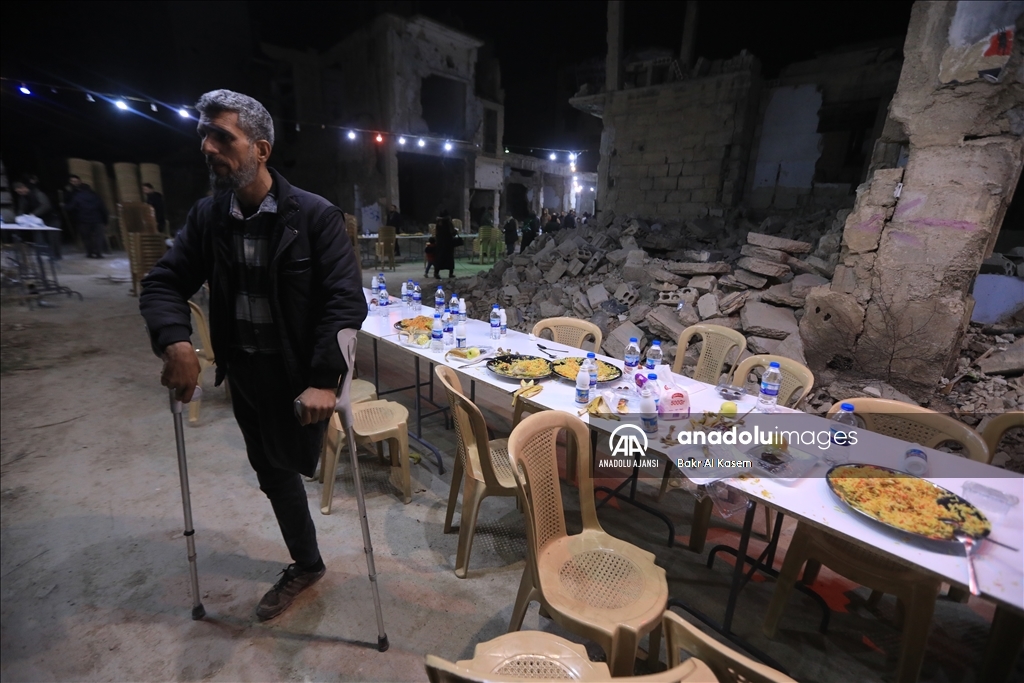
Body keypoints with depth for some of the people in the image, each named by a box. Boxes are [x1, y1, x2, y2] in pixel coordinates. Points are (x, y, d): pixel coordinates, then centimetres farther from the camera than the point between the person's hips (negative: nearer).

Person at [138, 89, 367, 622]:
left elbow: (347, 301, -20)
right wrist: (176, 341, -14)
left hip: (301, 374, -6)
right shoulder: (207, 215, 2)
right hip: (243, 371, 6)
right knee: (271, 471, 18)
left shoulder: (316, 215, -14)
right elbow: (164, 282, 6)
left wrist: (324, 379, -28)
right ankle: (305, 564, 43)